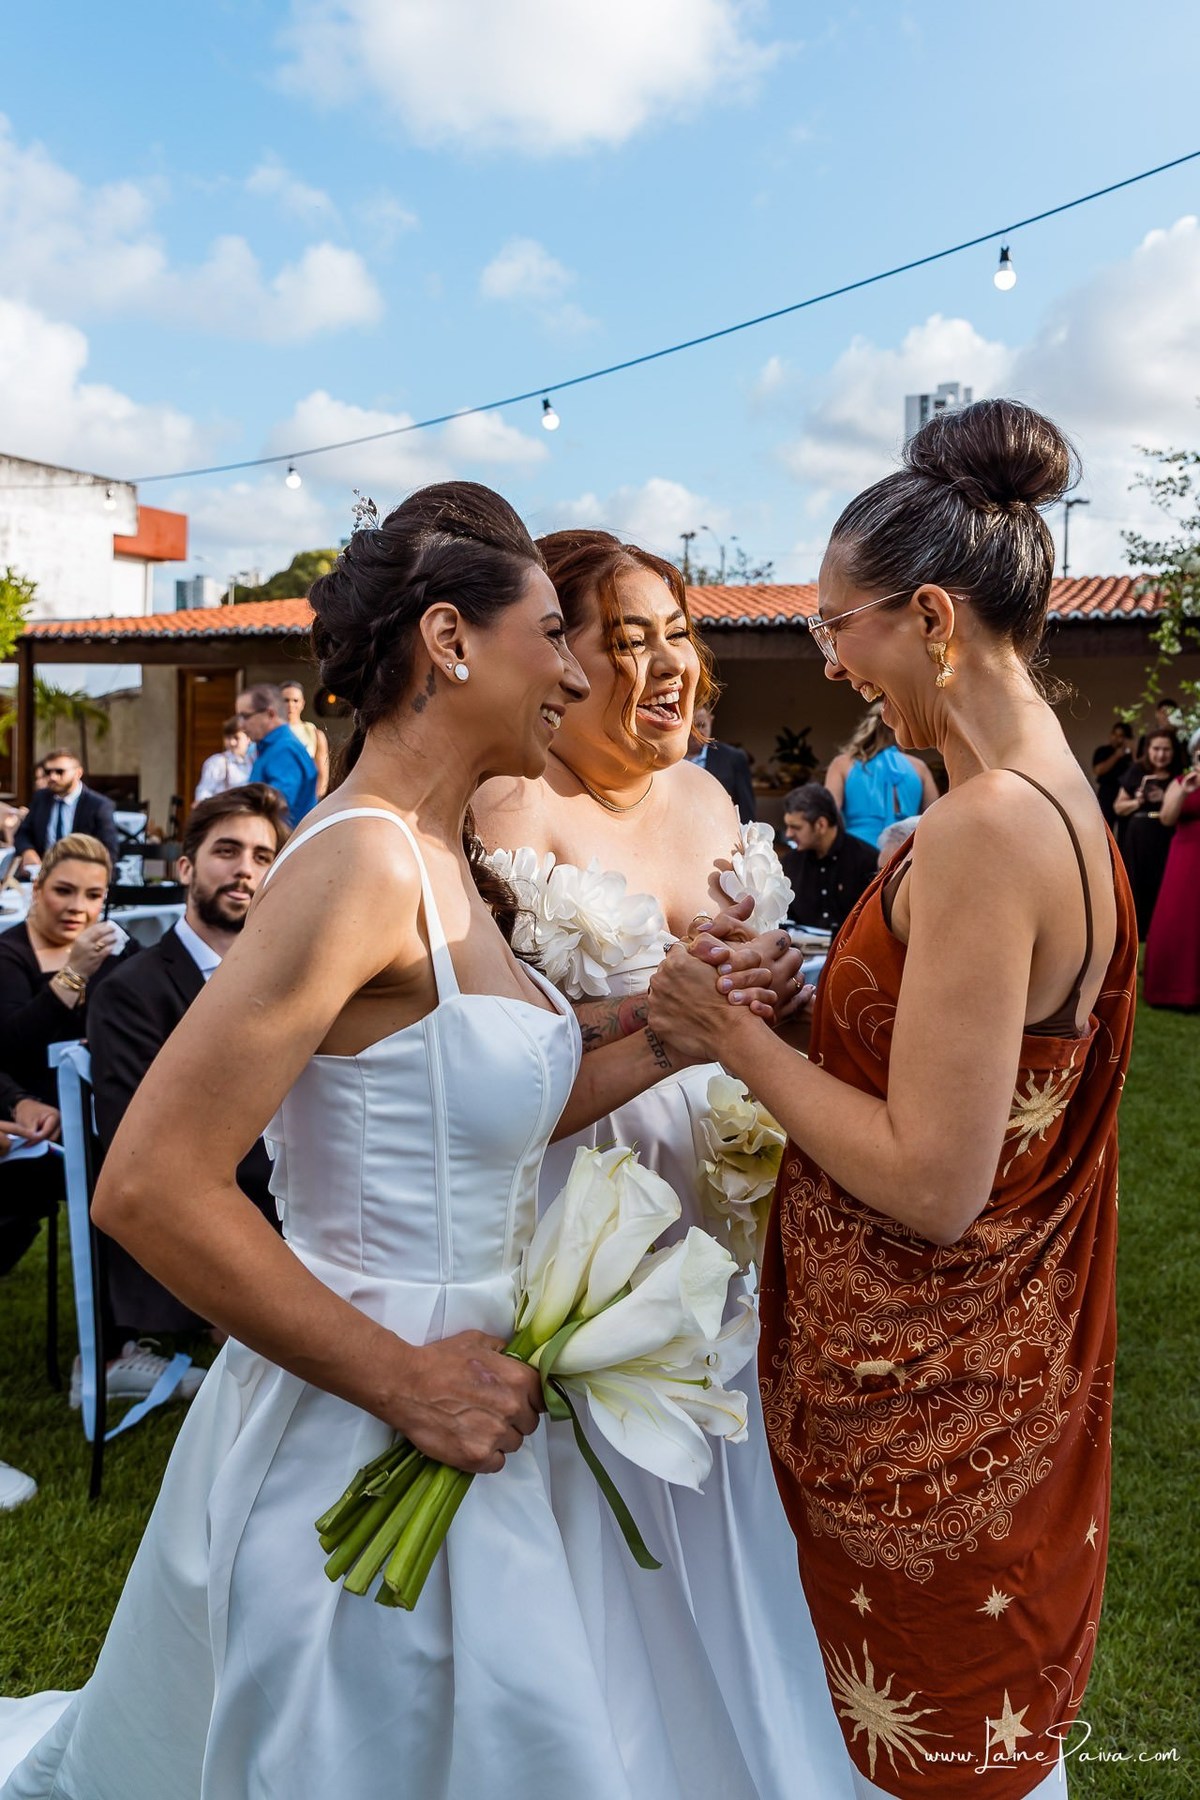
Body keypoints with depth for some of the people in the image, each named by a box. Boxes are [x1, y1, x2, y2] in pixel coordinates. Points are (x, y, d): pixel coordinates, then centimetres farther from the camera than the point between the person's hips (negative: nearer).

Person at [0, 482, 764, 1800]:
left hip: (454, 1389, 9)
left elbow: (478, 1122, 4)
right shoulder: (361, 863, -23)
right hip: (365, 1435, -9)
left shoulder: (440, 861, 5)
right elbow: (151, 1189, -26)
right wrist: (408, 1381, -21)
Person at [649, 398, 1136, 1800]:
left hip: (925, 1395, -9)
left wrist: (736, 1037, -16)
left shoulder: (987, 831, -27)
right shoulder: (1057, 795, 4)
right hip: (998, 1357, 9)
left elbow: (931, 1184, -26)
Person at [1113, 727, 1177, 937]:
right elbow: (1119, 807, 9)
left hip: (1166, 842, -1)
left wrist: (1165, 799, -15)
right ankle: (1137, 933, 12)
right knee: (1137, 888, 1)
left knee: (1162, 891, -5)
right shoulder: (1137, 772, 4)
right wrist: (1138, 802, -9)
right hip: (1137, 842, 1)